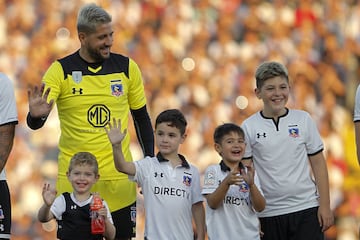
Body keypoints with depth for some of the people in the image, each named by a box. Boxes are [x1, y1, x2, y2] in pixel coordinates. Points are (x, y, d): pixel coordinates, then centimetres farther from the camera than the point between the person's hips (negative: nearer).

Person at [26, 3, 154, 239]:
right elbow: (35, 122, -11)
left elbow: (142, 118, 12)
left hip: (119, 175, 2)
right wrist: (36, 115, -35)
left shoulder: (127, 67, 2)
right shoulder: (61, 70, -5)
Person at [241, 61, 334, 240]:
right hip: (268, 214, 0)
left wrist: (325, 205, 1)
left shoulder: (303, 119, 3)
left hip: (306, 210, 0)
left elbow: (318, 163, 6)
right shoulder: (248, 127, 0)